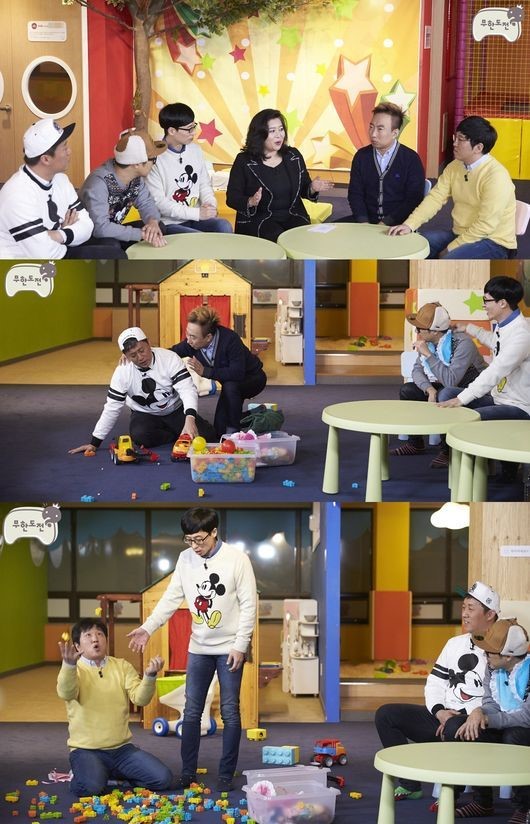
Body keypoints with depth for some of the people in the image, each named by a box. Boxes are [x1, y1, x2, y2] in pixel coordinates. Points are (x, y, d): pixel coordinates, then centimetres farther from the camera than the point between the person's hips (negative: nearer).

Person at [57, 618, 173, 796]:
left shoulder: (122, 666, 8)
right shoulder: (74, 669, -3)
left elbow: (140, 698, -6)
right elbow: (66, 693, -26)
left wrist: (149, 676, -27)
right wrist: (69, 665, -47)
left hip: (121, 748, 4)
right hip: (86, 749, -4)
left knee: (163, 778, -12)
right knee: (92, 786, -34)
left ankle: (116, 774, 14)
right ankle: (83, 773, 4)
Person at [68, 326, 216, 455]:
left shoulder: (169, 358, -23)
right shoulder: (122, 371, -18)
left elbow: (187, 389, -30)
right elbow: (112, 407, -13)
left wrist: (189, 419, -48)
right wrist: (95, 442, -14)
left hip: (175, 411, -1)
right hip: (145, 414, 1)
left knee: (206, 434, -23)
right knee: (140, 436, -34)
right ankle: (179, 435, -7)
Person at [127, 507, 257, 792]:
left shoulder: (237, 559, -13)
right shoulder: (185, 558, 0)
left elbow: (249, 605, -11)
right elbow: (172, 597, 2)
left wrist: (240, 645, -14)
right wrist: (148, 627, -10)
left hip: (229, 648, -4)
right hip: (199, 648, 4)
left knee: (229, 713, 2)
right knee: (191, 712, 6)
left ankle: (226, 775, 12)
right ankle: (188, 772, 17)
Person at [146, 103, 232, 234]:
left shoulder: (195, 150, 9)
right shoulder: (155, 158, -13)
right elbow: (158, 202, -15)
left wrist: (210, 204, -5)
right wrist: (197, 213, -18)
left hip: (196, 218, 6)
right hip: (168, 224, -6)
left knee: (224, 227, -22)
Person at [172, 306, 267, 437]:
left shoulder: (230, 339, -36)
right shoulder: (191, 343, -19)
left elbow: (237, 373, -42)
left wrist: (205, 371, -43)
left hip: (252, 378, -7)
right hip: (231, 384, 7)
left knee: (229, 386, -39)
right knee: (219, 431, 1)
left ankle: (234, 431, -22)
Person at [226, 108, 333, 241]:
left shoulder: (294, 156, 11)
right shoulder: (244, 161, 0)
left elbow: (304, 189, 20)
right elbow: (231, 197, -1)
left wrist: (312, 188, -4)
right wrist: (250, 202, -22)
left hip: (293, 216, 4)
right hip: (258, 220, -4)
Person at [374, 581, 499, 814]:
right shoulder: (455, 644, 17)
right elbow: (435, 682, 15)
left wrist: (461, 716, -21)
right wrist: (440, 711, -6)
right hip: (442, 717, 8)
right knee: (386, 715, -1)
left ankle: (482, 799, -22)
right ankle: (409, 785, 3)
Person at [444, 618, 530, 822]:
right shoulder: (493, 667, -1)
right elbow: (490, 703, 4)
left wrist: (487, 719, -26)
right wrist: (479, 712, -21)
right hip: (504, 729, 7)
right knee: (454, 727, -11)